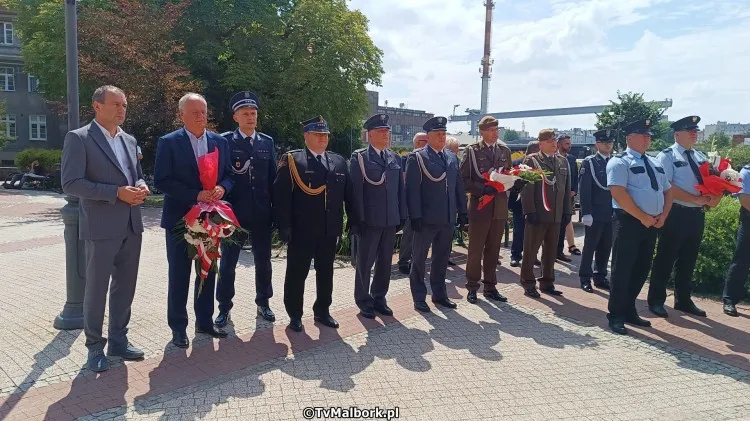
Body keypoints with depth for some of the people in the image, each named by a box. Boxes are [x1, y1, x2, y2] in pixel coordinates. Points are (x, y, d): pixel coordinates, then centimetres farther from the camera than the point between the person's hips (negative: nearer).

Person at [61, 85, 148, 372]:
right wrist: (117, 192, -20)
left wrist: (140, 188, -3)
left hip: (132, 226, 6)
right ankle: (95, 348, 19)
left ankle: (118, 340, 27)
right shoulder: (78, 138, -6)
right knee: (96, 289, 4)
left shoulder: (129, 140, 13)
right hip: (101, 228, -6)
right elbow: (71, 184, -13)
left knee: (125, 286, 13)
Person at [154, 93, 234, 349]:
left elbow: (229, 174, 9)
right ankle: (178, 327, 20)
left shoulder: (220, 141, 6)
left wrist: (222, 188, -14)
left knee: (208, 272, 13)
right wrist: (196, 195, -22)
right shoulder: (169, 142, -7)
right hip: (180, 219, -4)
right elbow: (161, 181, -13)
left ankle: (205, 321, 29)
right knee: (179, 275, 6)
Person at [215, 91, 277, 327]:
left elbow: (273, 177, 8)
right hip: (234, 213, -3)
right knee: (228, 262, 7)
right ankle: (224, 307, 21)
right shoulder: (225, 141, -2)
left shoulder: (267, 142, 8)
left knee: (263, 261, 11)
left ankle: (263, 303, 28)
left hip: (262, 213, 3)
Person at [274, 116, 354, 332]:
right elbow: (281, 194, -11)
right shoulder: (291, 160, -5)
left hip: (330, 230, 5)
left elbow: (348, 193, 12)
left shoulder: (339, 161, 10)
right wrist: (284, 225, -16)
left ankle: (322, 311, 31)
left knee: (325, 272, 15)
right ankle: (295, 314, 23)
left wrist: (353, 221, 8)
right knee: (296, 273, 8)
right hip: (301, 230, -4)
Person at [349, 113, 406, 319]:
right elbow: (356, 190, -9)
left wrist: (402, 215, 7)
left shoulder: (395, 158, 12)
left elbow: (400, 188, 12)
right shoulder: (359, 157, -4)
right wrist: (358, 218, -14)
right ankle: (364, 301, 18)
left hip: (391, 219, 5)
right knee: (365, 262, 5)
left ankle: (379, 298, 26)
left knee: (385, 262, 13)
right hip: (370, 220, -5)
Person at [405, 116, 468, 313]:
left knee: (442, 259, 15)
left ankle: (439, 294, 28)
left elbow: (458, 186, 14)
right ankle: (419, 298, 17)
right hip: (426, 219, -5)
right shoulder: (417, 157, -6)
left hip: (448, 218, 6)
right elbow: (412, 189, -11)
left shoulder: (452, 157, 12)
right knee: (419, 259, 6)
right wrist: (415, 216, -16)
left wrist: (462, 212, 9)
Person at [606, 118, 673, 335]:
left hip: (652, 224, 8)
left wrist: (662, 216, 2)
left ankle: (629, 311, 26)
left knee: (641, 269, 13)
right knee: (623, 270, -2)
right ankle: (616, 316, 8)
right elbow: (618, 193, -19)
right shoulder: (620, 162, -8)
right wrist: (643, 217, -17)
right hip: (629, 222, -8)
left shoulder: (655, 164, 17)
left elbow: (667, 191, 20)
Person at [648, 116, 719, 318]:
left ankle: (683, 300, 27)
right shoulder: (667, 156, -8)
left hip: (697, 214, 7)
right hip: (675, 214, -7)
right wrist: (697, 199, -18)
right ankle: (656, 300, 12)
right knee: (666, 258, 1)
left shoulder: (701, 157, 14)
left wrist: (714, 198, -7)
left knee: (688, 259, 15)